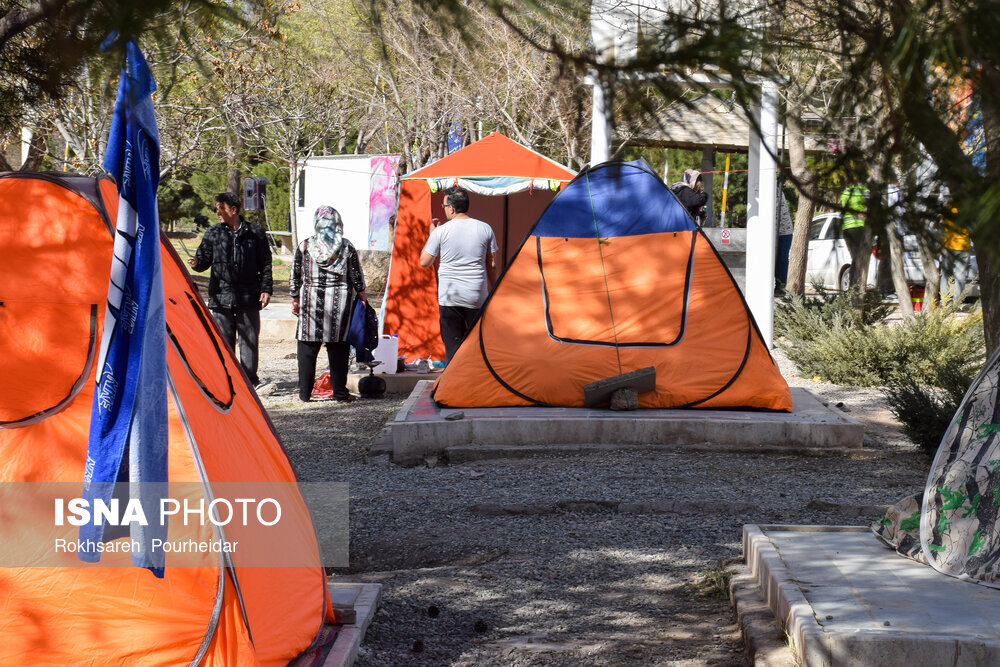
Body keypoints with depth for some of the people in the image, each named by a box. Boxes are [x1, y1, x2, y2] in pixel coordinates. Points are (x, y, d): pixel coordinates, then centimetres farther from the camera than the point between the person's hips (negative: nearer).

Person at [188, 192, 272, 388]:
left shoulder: (254, 233, 4)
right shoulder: (213, 233, 6)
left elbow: (265, 264, 7)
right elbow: (205, 257, 7)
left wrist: (265, 289, 0)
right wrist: (197, 262, -16)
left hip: (248, 298, -1)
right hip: (221, 296, 1)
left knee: (249, 338, 3)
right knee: (224, 340, 3)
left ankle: (250, 378, 12)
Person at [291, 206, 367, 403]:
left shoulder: (304, 246, -1)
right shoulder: (346, 247, -2)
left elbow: (295, 278, 4)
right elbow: (357, 278, 3)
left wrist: (295, 301, 15)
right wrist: (362, 298, 17)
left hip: (310, 300, 0)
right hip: (339, 301, 0)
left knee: (307, 348, 7)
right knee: (337, 349, 5)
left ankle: (305, 392, 10)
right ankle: (340, 393, 8)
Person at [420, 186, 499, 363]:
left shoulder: (440, 231, -6)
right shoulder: (485, 229, 1)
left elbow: (424, 262, 4)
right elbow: (492, 264, 8)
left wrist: (431, 235, 15)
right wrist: (492, 289, 20)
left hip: (449, 297, -2)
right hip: (477, 297, 2)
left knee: (452, 343, 3)